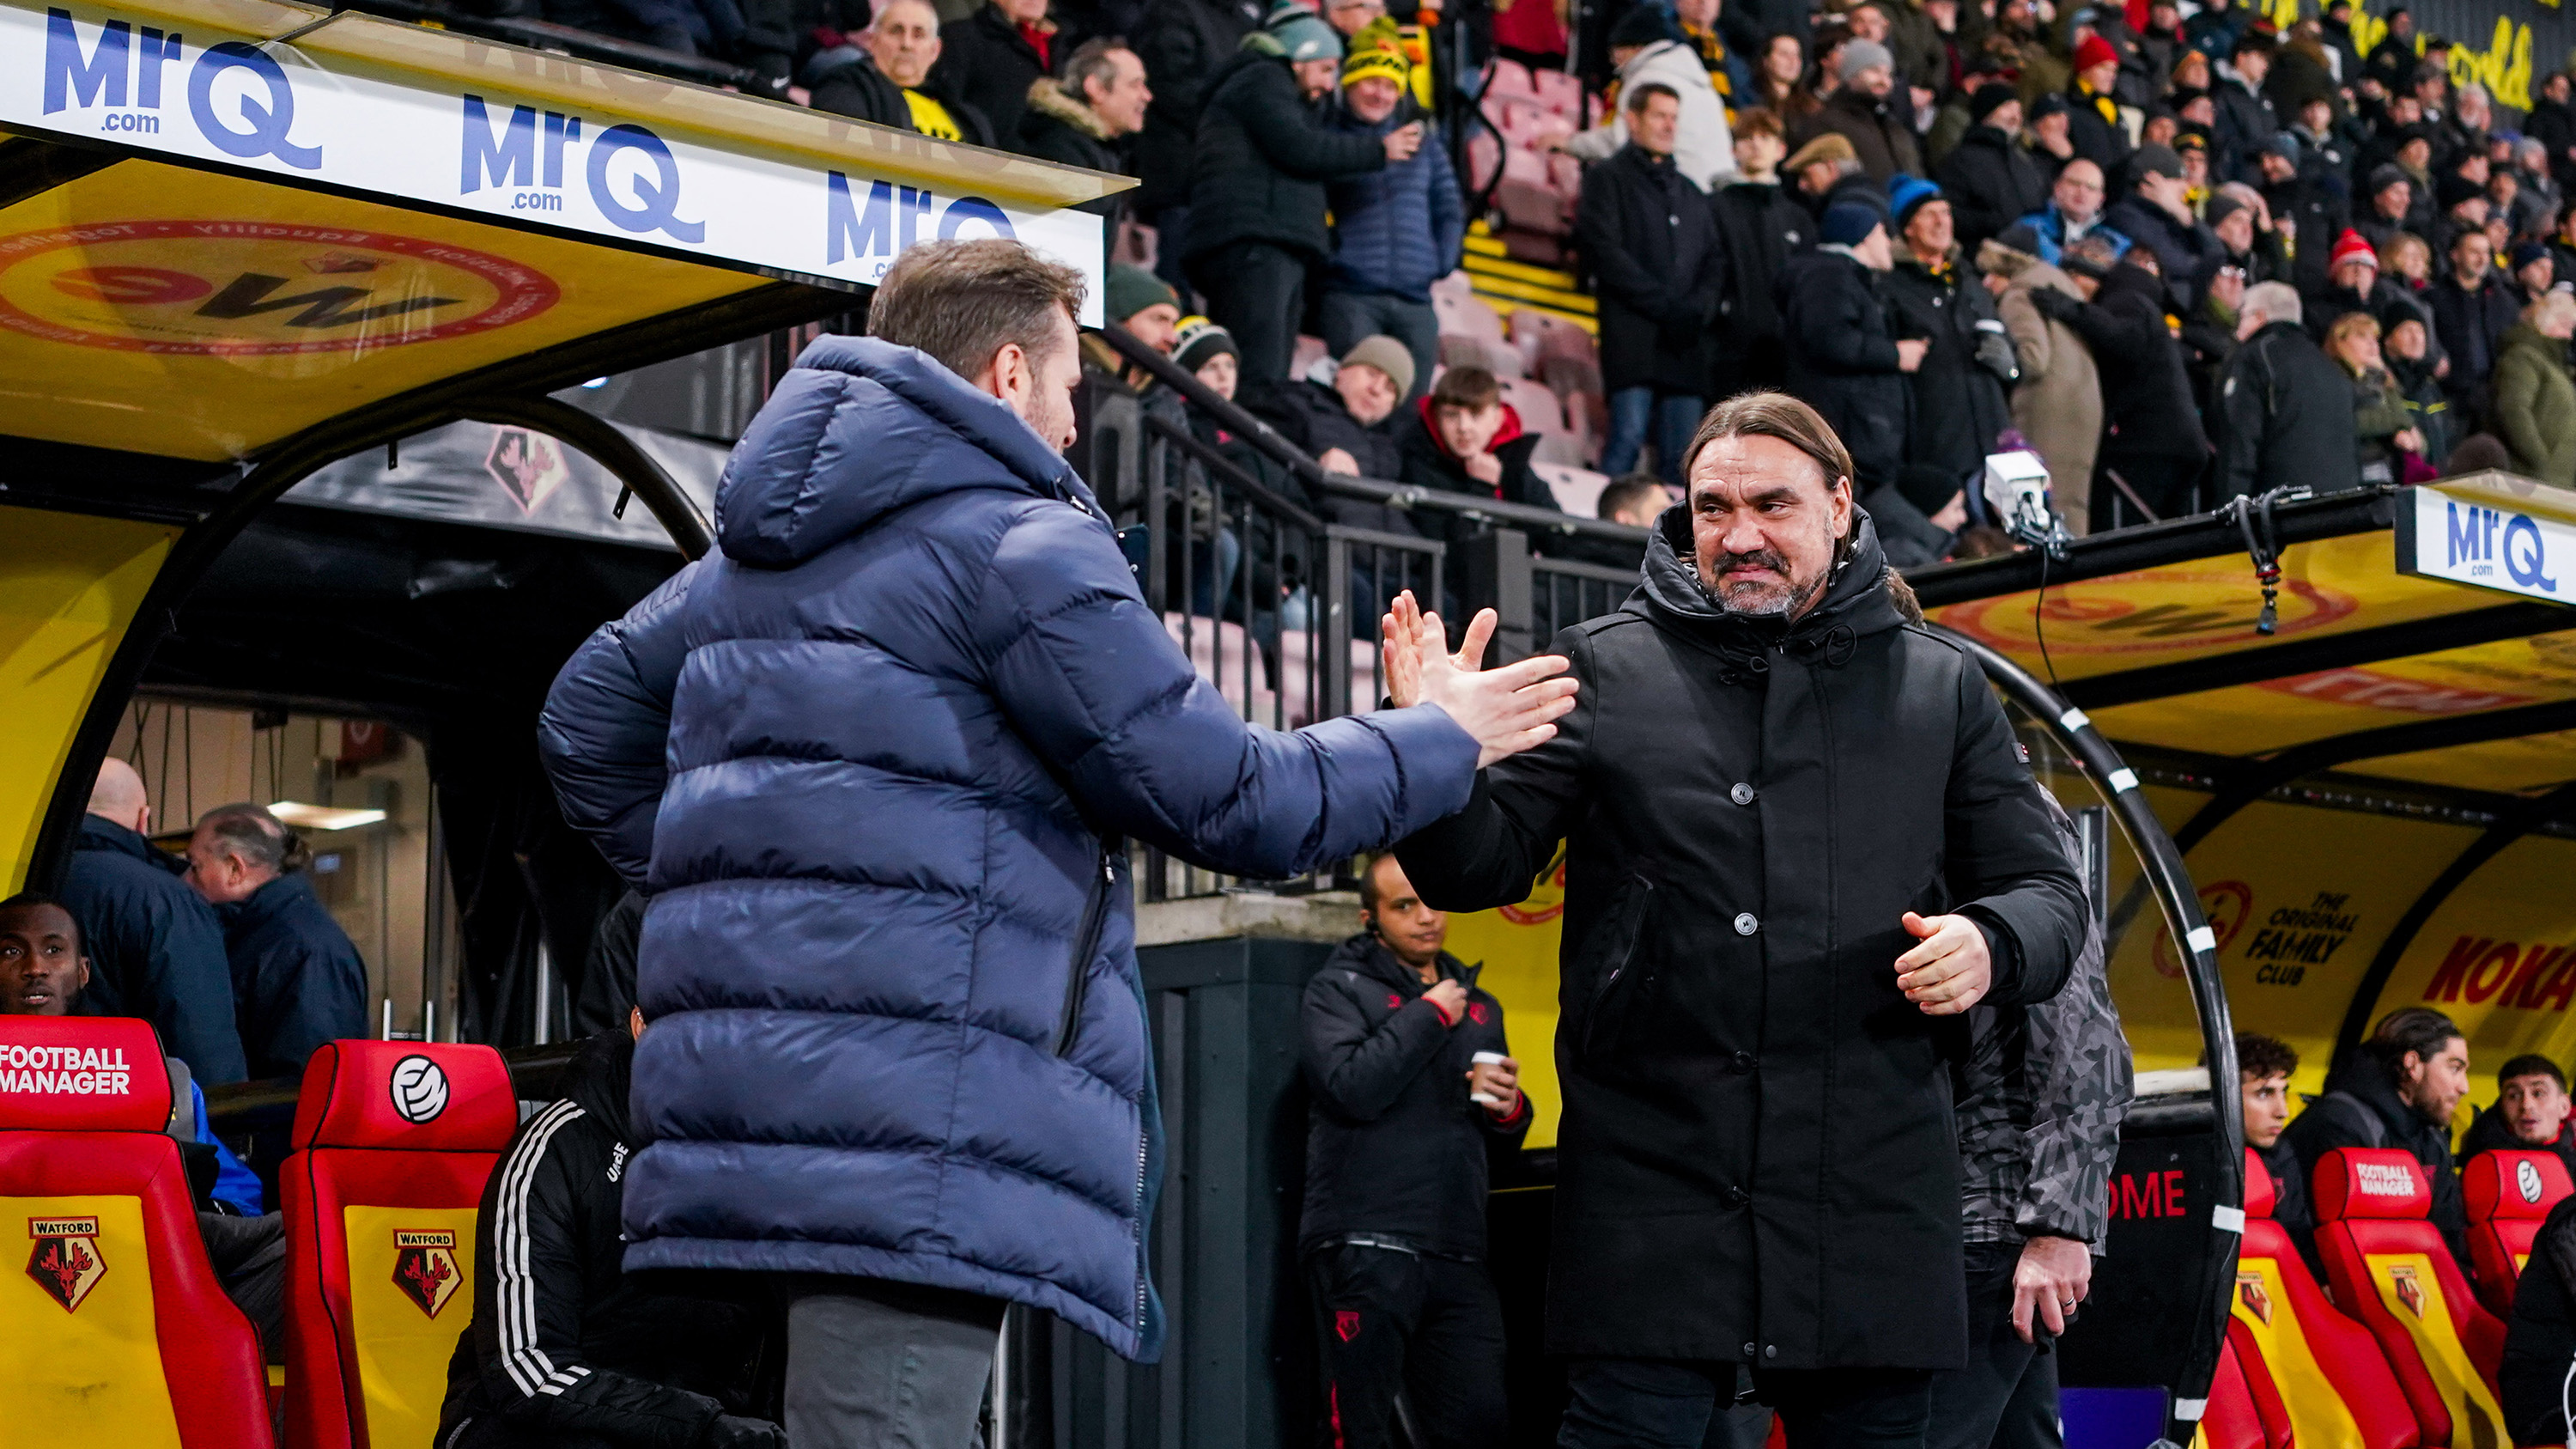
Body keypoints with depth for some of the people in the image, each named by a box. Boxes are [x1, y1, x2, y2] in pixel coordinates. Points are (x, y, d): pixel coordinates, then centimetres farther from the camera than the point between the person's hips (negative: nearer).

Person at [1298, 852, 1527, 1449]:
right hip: (1366, 1249, -5)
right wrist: (1430, 1013, -4)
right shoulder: (1339, 989, 5)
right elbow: (1353, 1087, -14)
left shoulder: (1479, 1006, 22)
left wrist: (1508, 1107, 3)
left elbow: (1503, 1138, 27)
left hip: (1458, 1256, 5)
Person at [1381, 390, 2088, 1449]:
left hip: (1872, 1193, 2)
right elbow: (1488, 866, 4)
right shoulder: (1604, 669, 7)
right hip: (1652, 1186, -2)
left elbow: (2047, 890, 15)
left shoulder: (1940, 688, 12)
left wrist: (1990, 943, -9)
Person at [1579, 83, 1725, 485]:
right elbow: (1605, 252, -6)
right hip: (1632, 333, -5)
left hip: (1684, 341, 5)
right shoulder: (1609, 178, 6)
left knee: (1681, 454, -1)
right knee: (1629, 437, -14)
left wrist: (1698, 309, -3)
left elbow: (1714, 260, 19)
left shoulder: (1689, 192, 25)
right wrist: (1666, 306, -11)